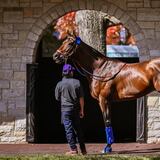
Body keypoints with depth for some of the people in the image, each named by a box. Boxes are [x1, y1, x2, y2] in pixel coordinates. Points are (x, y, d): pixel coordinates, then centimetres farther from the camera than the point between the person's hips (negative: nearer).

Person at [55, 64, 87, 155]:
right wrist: (82, 110, 6)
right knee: (78, 128, 14)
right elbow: (81, 98, -1)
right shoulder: (77, 82, -3)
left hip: (65, 109, -3)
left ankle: (73, 149, -3)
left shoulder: (60, 84, -7)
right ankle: (83, 149, 20)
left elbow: (57, 98, 3)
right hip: (76, 109, 3)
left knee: (69, 129, 1)